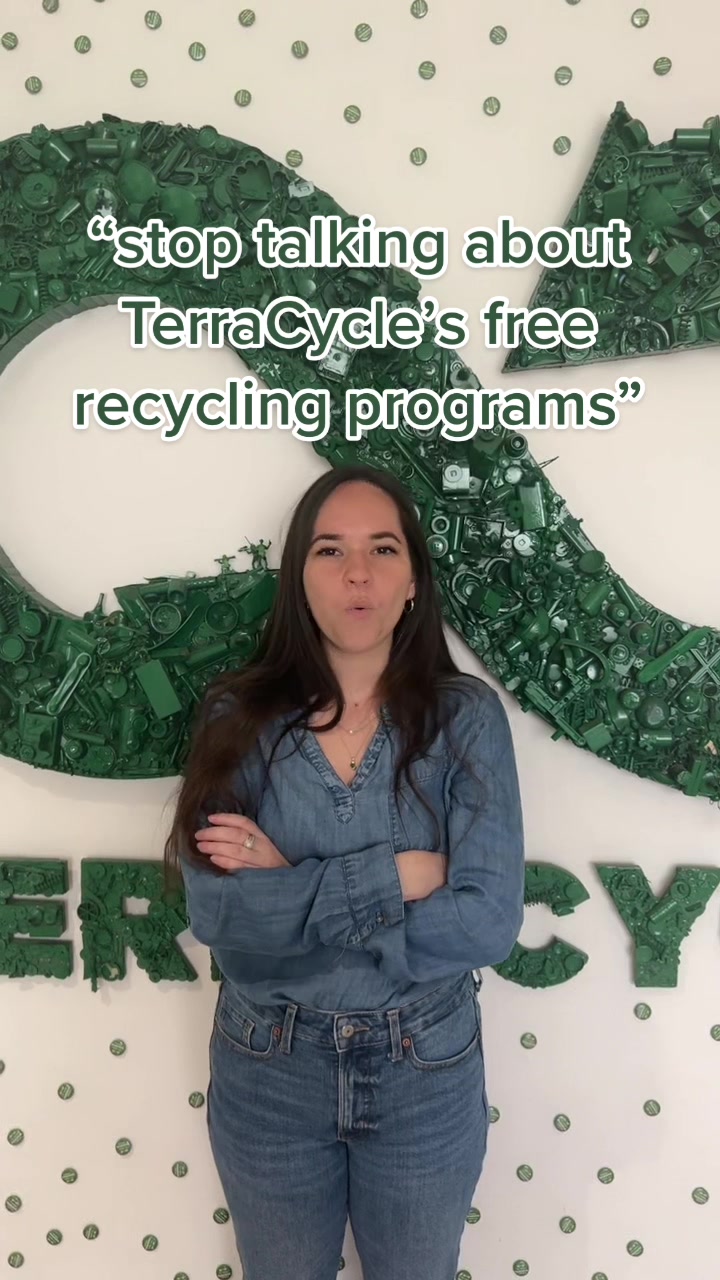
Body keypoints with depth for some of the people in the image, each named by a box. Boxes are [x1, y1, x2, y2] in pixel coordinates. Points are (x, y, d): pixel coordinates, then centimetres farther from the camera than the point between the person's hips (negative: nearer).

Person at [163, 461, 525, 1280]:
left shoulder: (467, 716, -13)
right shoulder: (239, 716, -11)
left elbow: (488, 924, -20)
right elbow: (213, 910, -20)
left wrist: (290, 890, -21)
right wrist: (395, 875, -24)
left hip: (426, 1073, 0)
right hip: (268, 1071, 1)